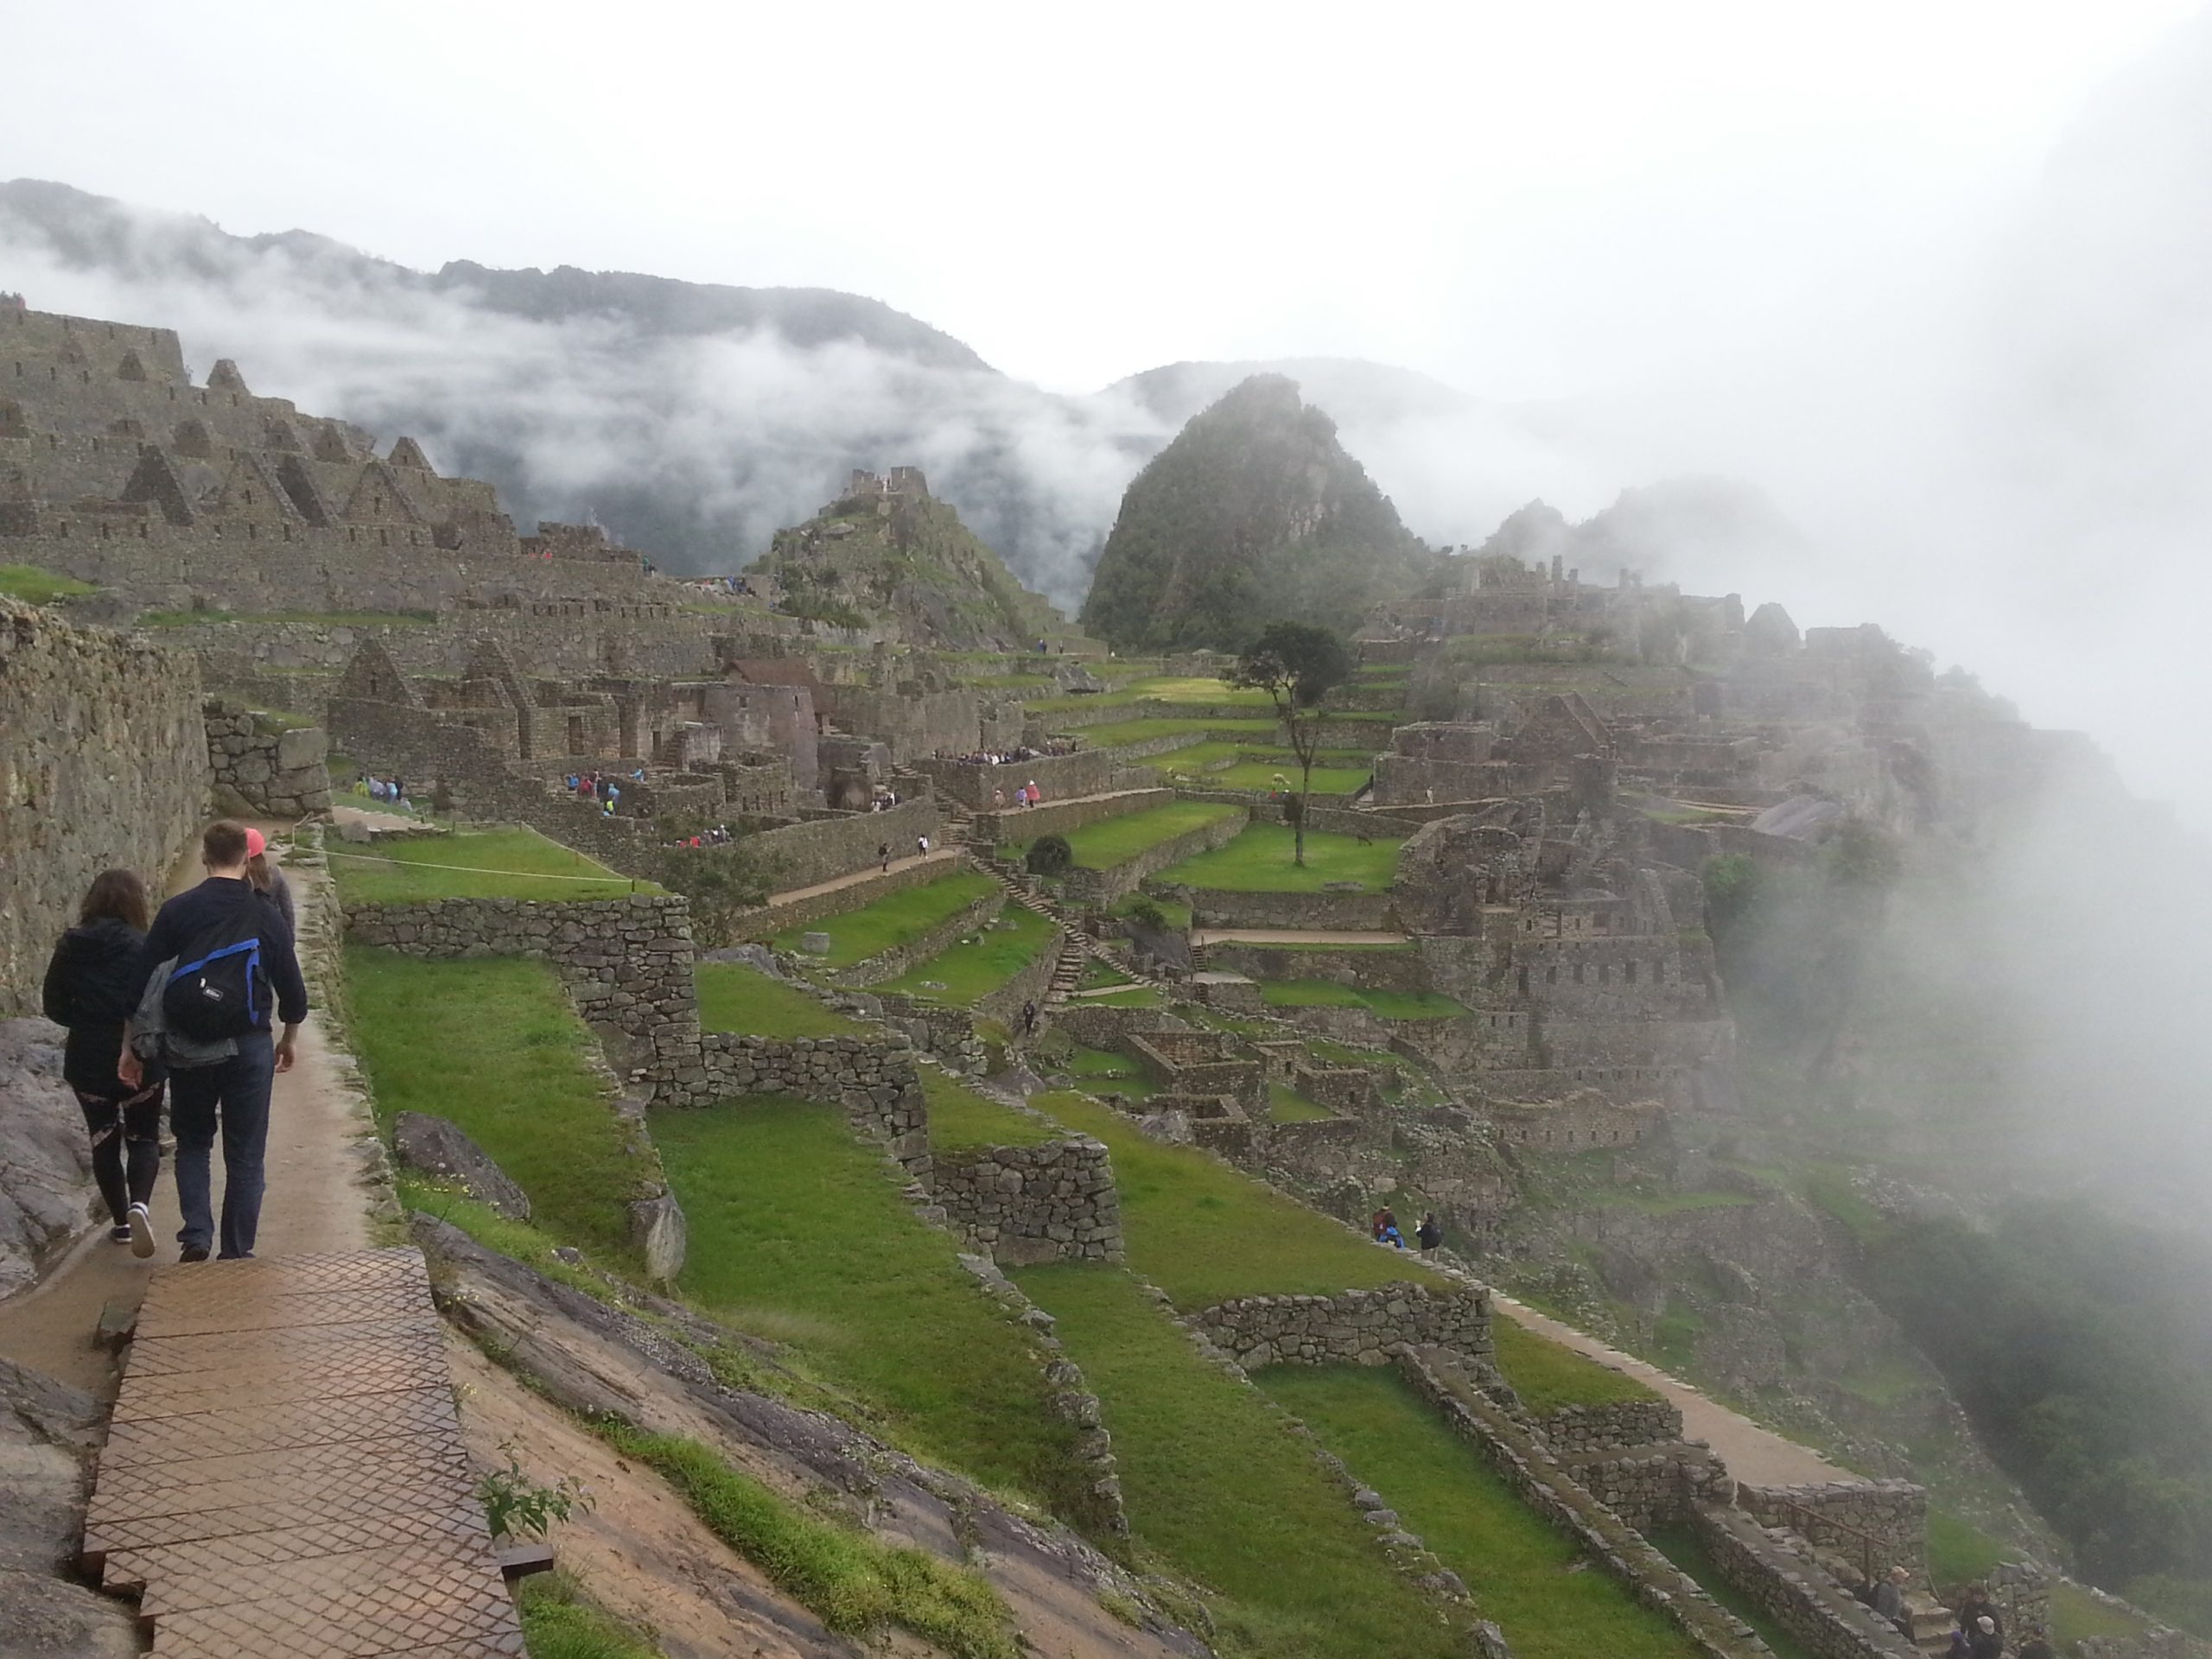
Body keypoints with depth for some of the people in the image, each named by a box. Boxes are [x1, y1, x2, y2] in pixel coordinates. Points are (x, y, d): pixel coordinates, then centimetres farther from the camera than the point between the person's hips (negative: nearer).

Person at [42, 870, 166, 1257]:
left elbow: (55, 1007, 2)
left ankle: (121, 1221, 20)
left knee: (104, 1139, 16)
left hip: (88, 1061, 2)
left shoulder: (70, 945, -2)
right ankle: (139, 1204, -14)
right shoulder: (144, 948, -12)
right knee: (144, 1138, 10)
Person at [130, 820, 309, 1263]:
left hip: (188, 1046, 1)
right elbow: (291, 987, 3)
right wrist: (290, 1039, 21)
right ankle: (236, 1252, 10)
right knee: (245, 1154, 9)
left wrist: (132, 1047, 7)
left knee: (192, 1141, 19)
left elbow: (142, 978, -2)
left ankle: (196, 1236, 4)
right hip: (249, 1046, -1)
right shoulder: (266, 916, -2)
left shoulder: (178, 910, -2)